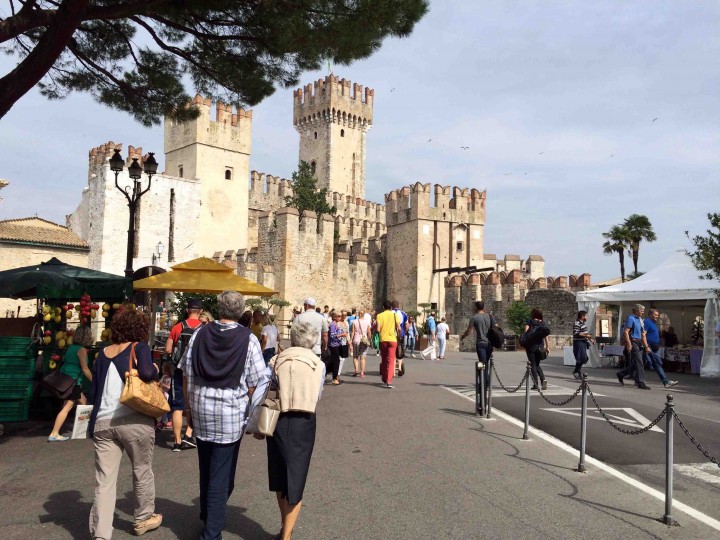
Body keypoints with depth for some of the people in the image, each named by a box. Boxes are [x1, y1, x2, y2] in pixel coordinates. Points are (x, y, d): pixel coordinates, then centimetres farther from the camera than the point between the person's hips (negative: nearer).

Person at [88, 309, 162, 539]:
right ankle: (144, 518, 32)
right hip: (134, 420, -4)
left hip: (102, 422, 4)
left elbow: (94, 389, 18)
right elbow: (146, 373, -21)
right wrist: (155, 370, -1)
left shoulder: (102, 354, 14)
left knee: (104, 480, 5)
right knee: (142, 471, 16)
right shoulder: (139, 347, -4)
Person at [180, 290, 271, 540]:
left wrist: (190, 404, 16)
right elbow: (255, 382, -11)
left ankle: (207, 516, 42)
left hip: (201, 408, 4)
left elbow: (186, 374, 4)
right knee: (222, 473, 6)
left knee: (206, 467, 22)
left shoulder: (200, 334, -1)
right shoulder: (248, 339, -10)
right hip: (232, 410, -4)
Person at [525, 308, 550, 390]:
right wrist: (547, 347, 7)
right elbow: (546, 336, 6)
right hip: (540, 345, 4)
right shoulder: (543, 323, 11)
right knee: (537, 364, 17)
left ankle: (535, 384, -1)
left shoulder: (529, 321, 2)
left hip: (531, 345, -3)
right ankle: (543, 380, -4)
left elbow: (526, 332, -9)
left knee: (533, 365, 3)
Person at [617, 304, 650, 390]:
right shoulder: (631, 318, -7)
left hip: (639, 343, 9)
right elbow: (626, 332, -15)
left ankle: (621, 374, 24)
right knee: (639, 363, -9)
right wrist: (629, 344, -22)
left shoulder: (640, 320, 20)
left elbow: (643, 335, 22)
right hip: (633, 342, -9)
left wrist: (646, 346, 16)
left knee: (634, 363, 10)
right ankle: (640, 382, -6)